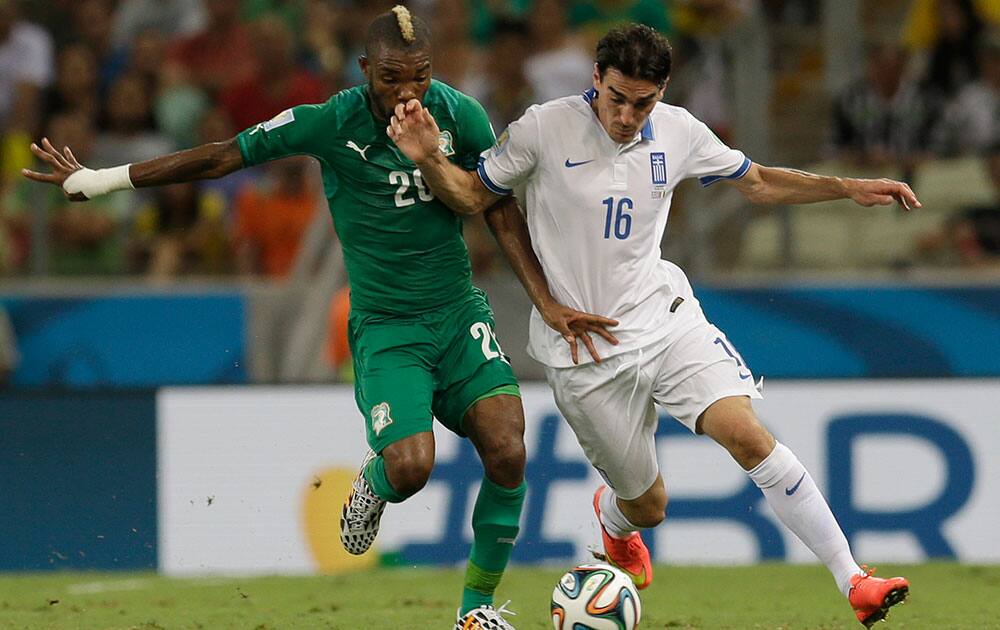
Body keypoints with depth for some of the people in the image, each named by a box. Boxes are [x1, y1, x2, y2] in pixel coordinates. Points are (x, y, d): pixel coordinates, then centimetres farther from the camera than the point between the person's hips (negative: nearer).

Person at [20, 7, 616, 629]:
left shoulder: (460, 115, -6)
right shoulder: (331, 123, -12)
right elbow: (218, 158, -3)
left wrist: (553, 301, 5)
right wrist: (95, 180, 2)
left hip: (460, 314, 2)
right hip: (384, 326, -2)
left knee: (507, 453, -18)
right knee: (411, 466, -25)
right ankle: (373, 485, 15)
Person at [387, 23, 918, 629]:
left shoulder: (679, 133, -2)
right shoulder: (544, 129, -11)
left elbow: (758, 181, 14)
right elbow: (474, 195, 1)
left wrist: (850, 188, 5)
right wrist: (429, 160, -19)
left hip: (665, 317, 2)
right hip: (584, 351, -2)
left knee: (746, 433, -21)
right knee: (648, 504, 6)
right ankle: (614, 516, 48)